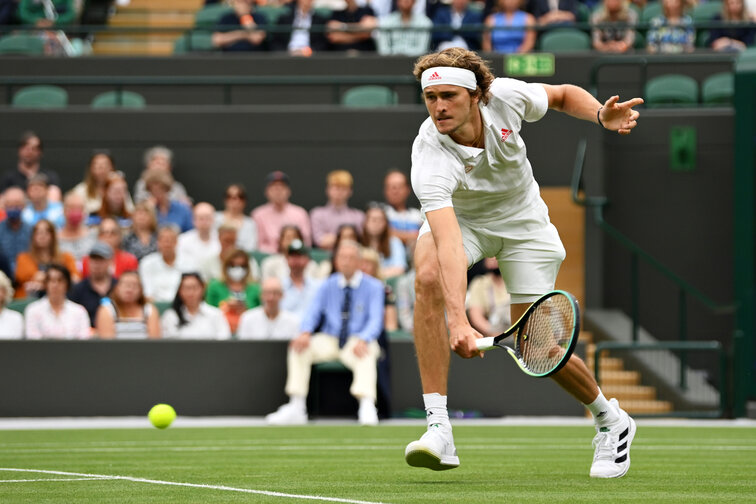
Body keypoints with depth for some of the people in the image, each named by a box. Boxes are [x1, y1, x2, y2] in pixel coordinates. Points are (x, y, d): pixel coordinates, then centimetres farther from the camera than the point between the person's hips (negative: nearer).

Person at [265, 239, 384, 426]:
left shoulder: (373, 286, 0)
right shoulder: (328, 286, 11)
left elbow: (376, 320, -9)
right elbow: (313, 312, 4)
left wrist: (363, 340, -30)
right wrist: (305, 333, -19)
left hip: (356, 342, -3)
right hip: (329, 340, 4)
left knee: (366, 354, -38)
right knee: (299, 347, -22)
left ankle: (367, 408, -48)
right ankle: (296, 408, -21)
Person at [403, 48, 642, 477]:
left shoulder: (506, 97, -27)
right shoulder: (430, 161, -36)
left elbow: (563, 95, -3)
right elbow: (448, 243, -49)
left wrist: (602, 115, -23)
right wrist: (459, 321, -61)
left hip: (521, 221, 1)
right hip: (457, 217, -1)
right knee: (428, 276, -34)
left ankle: (611, 421, 25)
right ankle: (439, 429, -32)